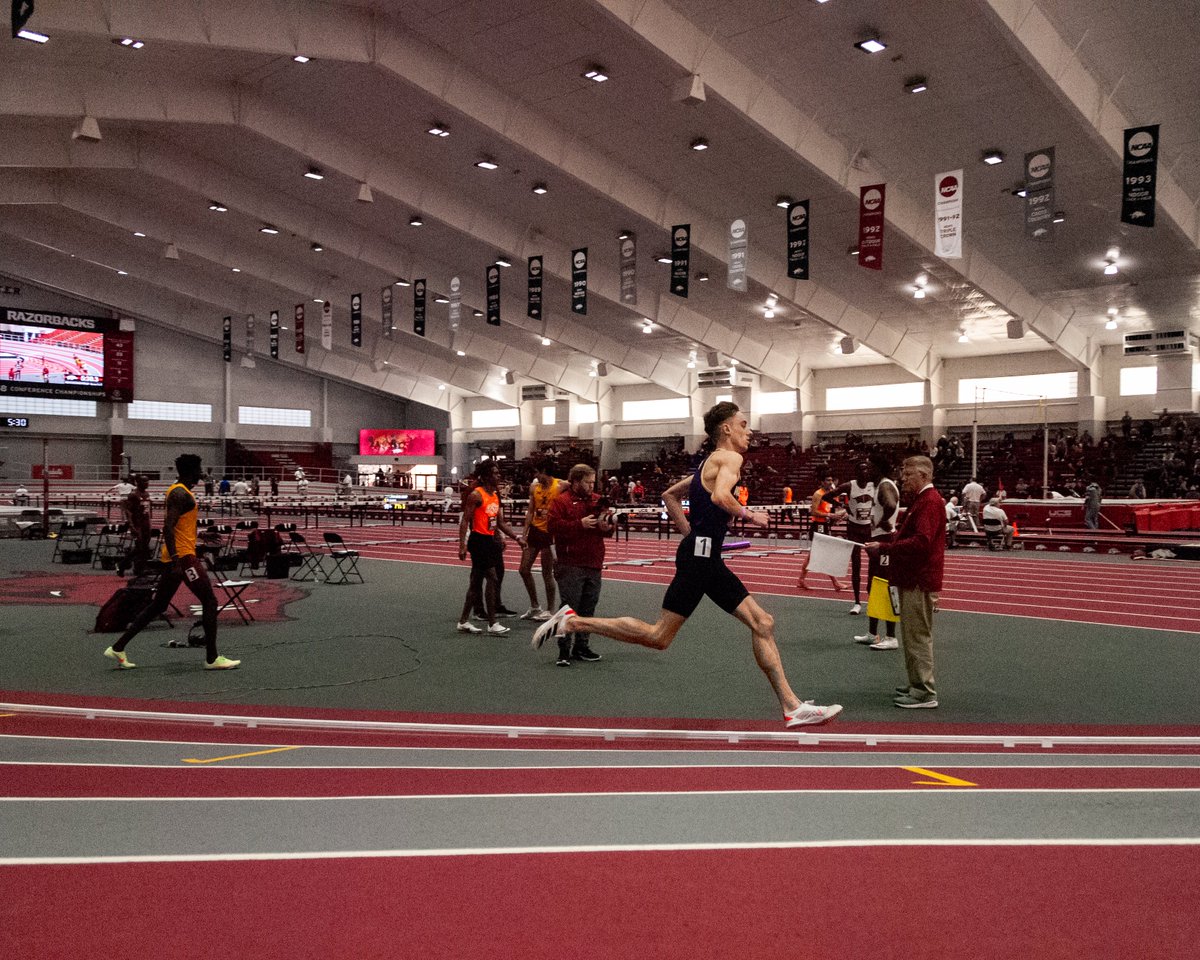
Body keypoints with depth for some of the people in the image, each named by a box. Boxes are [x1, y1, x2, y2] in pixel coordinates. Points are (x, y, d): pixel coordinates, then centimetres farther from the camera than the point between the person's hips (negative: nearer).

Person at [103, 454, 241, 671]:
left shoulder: (178, 491, 17)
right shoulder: (181, 494, -14)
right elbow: (168, 527, -23)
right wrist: (175, 561, -27)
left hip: (177, 557, 10)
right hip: (183, 556, -10)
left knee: (158, 606, 14)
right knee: (210, 602, -5)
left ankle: (118, 648, 16)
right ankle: (212, 658, -3)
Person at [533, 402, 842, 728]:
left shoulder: (710, 463, 21)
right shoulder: (729, 457, -7)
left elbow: (670, 495, 28)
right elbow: (720, 496, -27)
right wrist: (749, 516, -11)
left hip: (707, 559, 11)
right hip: (699, 557, -11)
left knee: (762, 623, 7)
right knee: (659, 636, -7)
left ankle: (792, 707, 8)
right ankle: (573, 622, -1)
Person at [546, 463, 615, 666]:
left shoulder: (598, 500, 15)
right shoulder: (561, 501, -4)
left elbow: (611, 524, 20)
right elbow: (553, 525, -15)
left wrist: (608, 526, -4)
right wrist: (580, 524, -20)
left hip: (594, 565, 6)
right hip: (571, 565, -6)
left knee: (588, 608, 12)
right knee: (570, 608, -7)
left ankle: (581, 646, 22)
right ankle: (565, 650, -3)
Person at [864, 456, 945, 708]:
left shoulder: (930, 502, -17)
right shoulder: (920, 500, 18)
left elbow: (920, 542, -27)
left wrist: (884, 548, -24)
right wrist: (886, 548, 8)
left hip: (919, 581, -11)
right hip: (912, 577, 11)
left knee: (918, 636, -6)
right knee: (913, 635, 17)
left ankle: (925, 694, -1)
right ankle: (917, 685, 26)